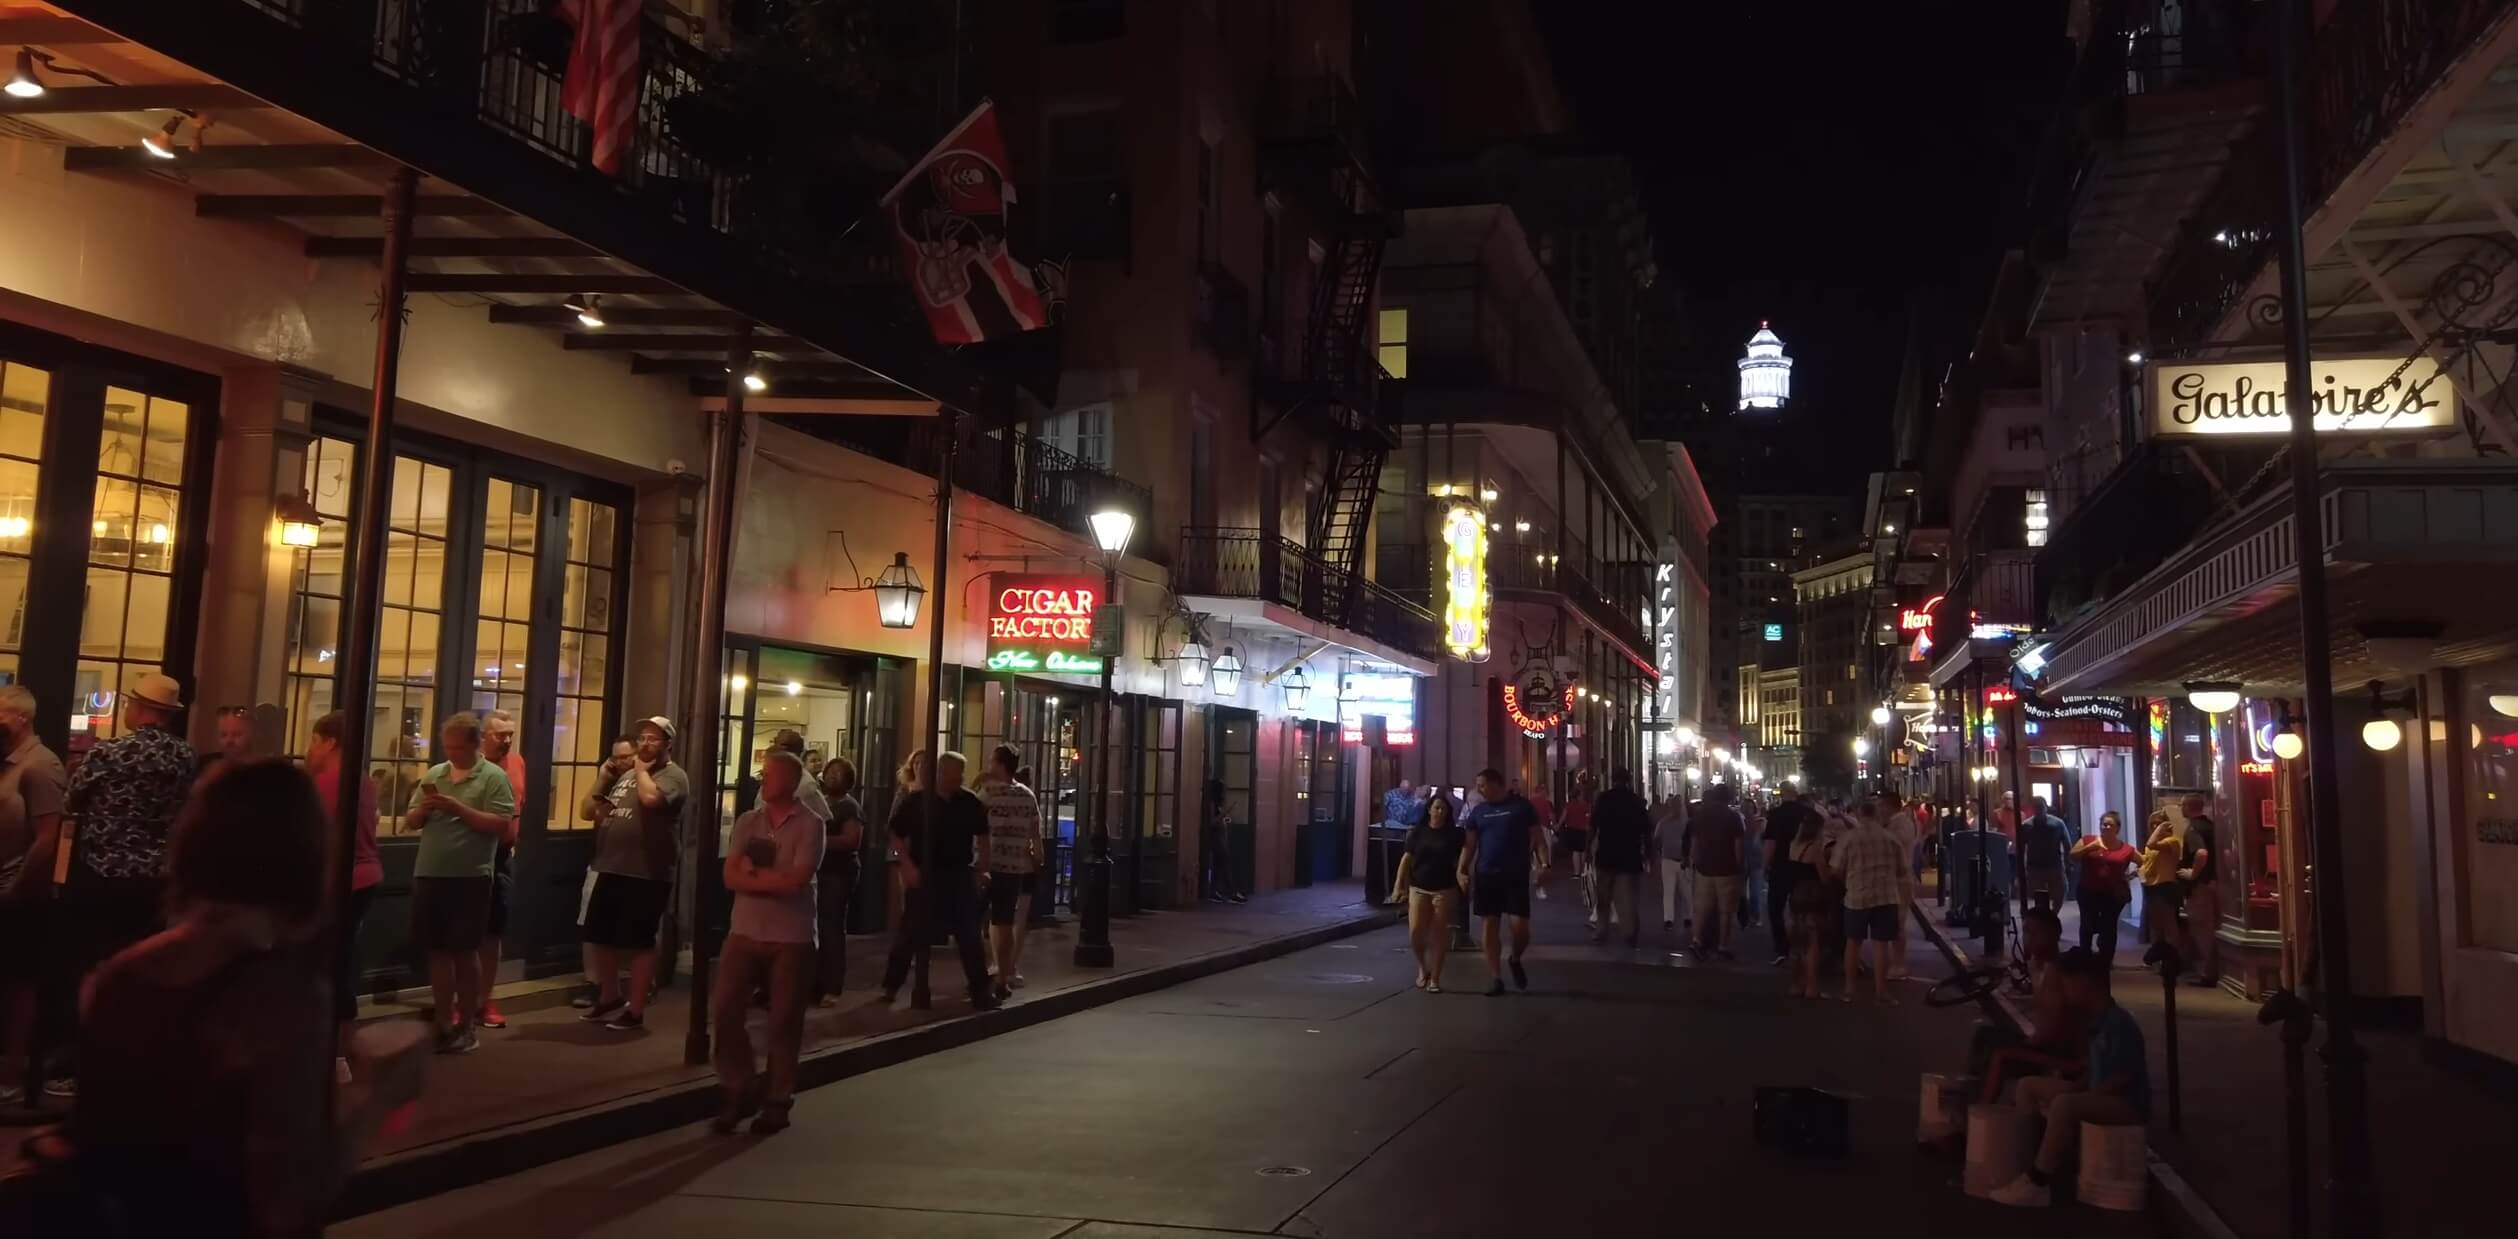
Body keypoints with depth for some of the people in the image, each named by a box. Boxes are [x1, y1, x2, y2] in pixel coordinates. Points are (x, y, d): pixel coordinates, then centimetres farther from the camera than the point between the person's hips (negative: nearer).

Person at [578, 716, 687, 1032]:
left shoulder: (673, 775, -7)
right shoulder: (624, 776, 18)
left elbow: (651, 797, -29)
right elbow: (587, 811, 24)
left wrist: (642, 769, -8)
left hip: (647, 875, -8)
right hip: (610, 870, 8)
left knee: (640, 942, -1)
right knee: (601, 937, 15)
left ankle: (635, 1010, 7)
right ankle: (609, 997, 33)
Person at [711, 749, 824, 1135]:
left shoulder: (810, 825, -7)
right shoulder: (747, 822, 6)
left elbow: (795, 882, -16)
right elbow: (731, 878, -2)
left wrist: (753, 873, -7)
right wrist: (773, 879, -13)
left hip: (791, 937, -4)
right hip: (744, 931, 4)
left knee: (784, 1022, 3)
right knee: (724, 1011, -1)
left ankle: (777, 1101, 16)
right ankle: (737, 1091, 15)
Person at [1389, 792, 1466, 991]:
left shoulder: (1454, 833, 2)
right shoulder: (1418, 831, 3)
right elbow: (1407, 858, 3)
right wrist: (1398, 885, -3)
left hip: (1444, 890, -1)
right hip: (1418, 888, 1)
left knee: (1438, 934, 1)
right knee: (1415, 932, -6)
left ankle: (1435, 978, 11)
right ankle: (1422, 967, 22)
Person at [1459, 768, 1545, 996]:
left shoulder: (1522, 806, -1)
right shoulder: (1478, 812, 8)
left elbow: (1537, 838, -1)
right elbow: (1470, 845, 9)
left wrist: (1544, 863, -15)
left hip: (1516, 876, -3)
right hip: (1486, 876, 3)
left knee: (1520, 926, -9)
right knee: (1491, 927, 4)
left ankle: (1515, 960, 22)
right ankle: (1496, 978, 12)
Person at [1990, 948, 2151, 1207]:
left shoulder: (2119, 1023, -18)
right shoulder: (2097, 1022, 11)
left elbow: (2123, 1078, -23)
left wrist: (2084, 1095, -20)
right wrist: (2075, 1086, 0)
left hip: (2128, 1103, -10)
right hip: (2099, 1096, 10)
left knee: (2063, 1105, -36)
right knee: (2029, 1087, 8)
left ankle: (2036, 1183, -30)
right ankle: (2030, 1155, -1)